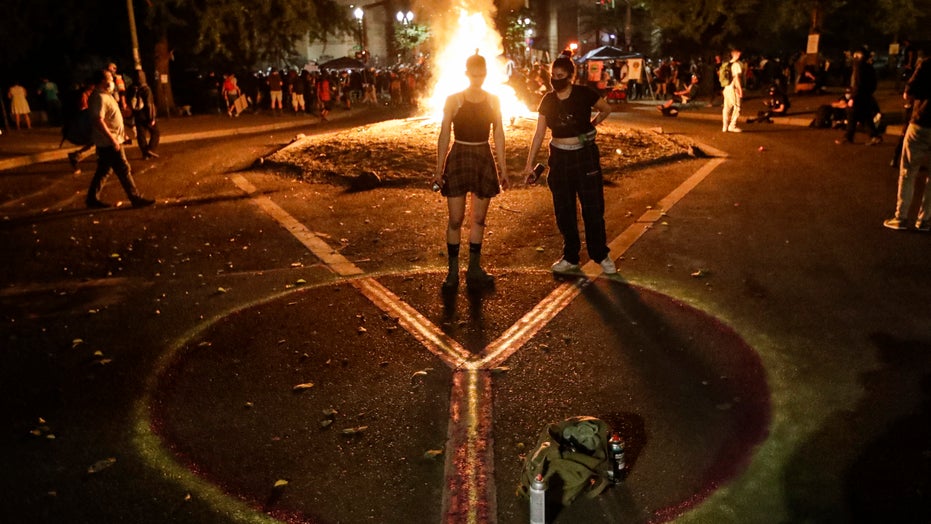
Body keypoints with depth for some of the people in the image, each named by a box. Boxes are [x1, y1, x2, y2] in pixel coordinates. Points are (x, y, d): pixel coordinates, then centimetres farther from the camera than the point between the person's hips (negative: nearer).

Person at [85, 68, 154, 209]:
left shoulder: (106, 96, 14)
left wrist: (121, 132, 24)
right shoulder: (100, 98, -18)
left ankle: (93, 199, 21)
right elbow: (98, 121, -26)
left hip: (107, 142, 10)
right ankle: (136, 198, 1)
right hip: (109, 142, -10)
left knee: (103, 171, 15)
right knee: (124, 170, -5)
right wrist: (112, 138, -27)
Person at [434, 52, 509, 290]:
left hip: (484, 159, 3)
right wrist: (438, 170, -6)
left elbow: (498, 135, 8)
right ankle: (453, 271, 9)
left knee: (479, 218, 8)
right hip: (458, 158, -3)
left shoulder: (493, 100, 4)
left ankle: (474, 269, 19)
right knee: (455, 219, -1)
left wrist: (503, 168, 7)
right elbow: (444, 136, -2)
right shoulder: (453, 100, -3)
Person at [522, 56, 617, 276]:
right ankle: (570, 258, 22)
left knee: (593, 208, 1)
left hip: (585, 156, -3)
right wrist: (529, 164, 0)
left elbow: (606, 108, 10)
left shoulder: (583, 94, -8)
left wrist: (592, 123, -3)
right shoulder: (548, 100, 0)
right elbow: (539, 134, 2)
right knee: (564, 211, 9)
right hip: (559, 158, 4)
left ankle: (601, 256, 17)